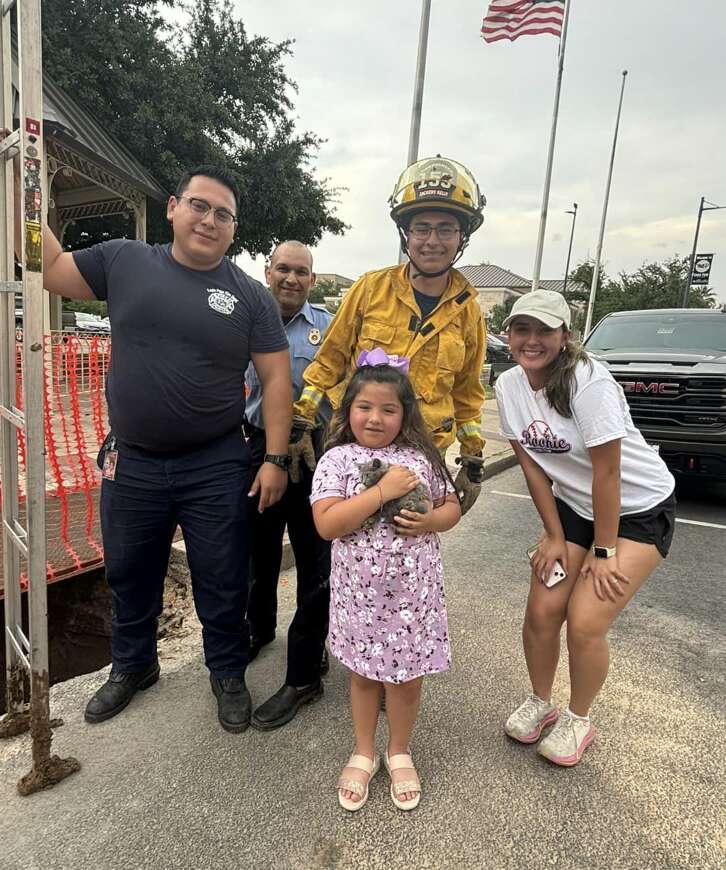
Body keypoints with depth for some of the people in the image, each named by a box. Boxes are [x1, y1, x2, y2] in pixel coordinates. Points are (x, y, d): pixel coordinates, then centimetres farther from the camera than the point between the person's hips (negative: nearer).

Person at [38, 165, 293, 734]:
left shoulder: (251, 297, -3)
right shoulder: (123, 260, 2)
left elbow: (277, 379, -6)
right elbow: (51, 268, 12)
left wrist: (275, 458, -11)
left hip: (217, 468, -2)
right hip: (131, 464, 3)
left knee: (223, 583, 11)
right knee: (130, 575, 21)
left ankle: (229, 674, 36)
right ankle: (133, 666, 47)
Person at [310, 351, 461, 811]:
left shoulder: (421, 457, -2)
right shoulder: (337, 460, -9)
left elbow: (452, 506, 8)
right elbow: (327, 524, -20)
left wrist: (431, 521, -15)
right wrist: (382, 491, -25)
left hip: (413, 590, 1)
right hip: (360, 592, -1)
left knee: (406, 677, 15)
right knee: (363, 674, 19)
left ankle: (399, 753, 43)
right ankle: (364, 754, 43)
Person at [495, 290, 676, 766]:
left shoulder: (588, 381, -27)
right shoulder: (509, 386, -9)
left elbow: (607, 471, -23)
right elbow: (532, 465, -3)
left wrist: (604, 552, -16)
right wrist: (554, 535, -2)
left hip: (639, 509, -5)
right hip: (574, 505, 5)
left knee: (585, 622, -10)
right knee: (542, 612, 1)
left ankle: (578, 720, 19)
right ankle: (540, 703, 29)